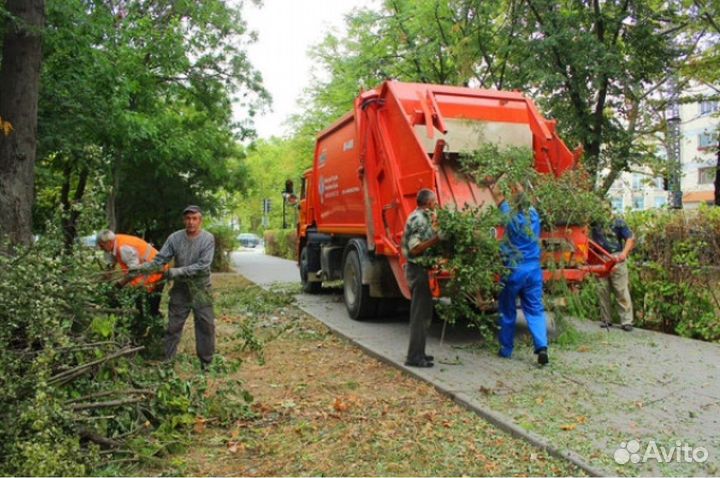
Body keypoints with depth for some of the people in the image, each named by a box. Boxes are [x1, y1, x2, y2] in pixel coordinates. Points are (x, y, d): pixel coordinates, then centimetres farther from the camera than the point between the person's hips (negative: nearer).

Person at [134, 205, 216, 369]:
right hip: (180, 288, 2)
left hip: (200, 289, -2)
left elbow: (203, 265, -20)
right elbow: (160, 259, -6)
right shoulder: (175, 238, -6)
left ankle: (206, 362, 19)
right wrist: (143, 267, -22)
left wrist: (178, 271, -25)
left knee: (206, 325, 5)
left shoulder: (208, 239, -13)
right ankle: (167, 360, 21)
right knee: (173, 325, 9)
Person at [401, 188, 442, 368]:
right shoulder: (418, 219, -16)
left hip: (420, 269, 10)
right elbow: (415, 248, -22)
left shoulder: (423, 217, 13)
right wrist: (437, 238, -24)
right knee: (421, 314, -6)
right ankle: (414, 357, 0)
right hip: (418, 269, -10)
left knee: (422, 313, 15)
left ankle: (417, 353, 23)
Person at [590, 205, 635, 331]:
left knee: (621, 291, -3)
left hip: (616, 259, -3)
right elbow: (591, 241, 15)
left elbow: (631, 239, -4)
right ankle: (606, 320, 17)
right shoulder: (593, 223, 8)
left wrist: (624, 253, -19)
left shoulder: (617, 222, -1)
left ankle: (627, 321, 0)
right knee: (603, 291, 7)